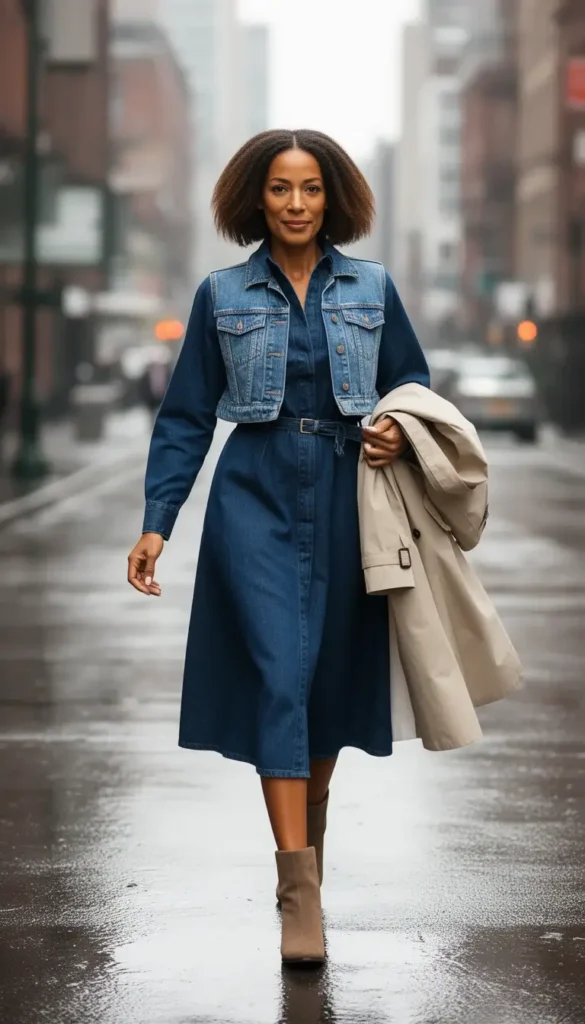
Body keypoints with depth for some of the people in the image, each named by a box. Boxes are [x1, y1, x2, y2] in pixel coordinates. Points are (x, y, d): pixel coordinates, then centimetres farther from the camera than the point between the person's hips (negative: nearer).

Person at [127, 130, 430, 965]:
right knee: (277, 671, -13)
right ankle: (300, 889, -16)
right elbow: (187, 417, 5)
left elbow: (413, 385, 16)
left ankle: (308, 831, 34)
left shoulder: (371, 290, 7)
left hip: (346, 498, 2)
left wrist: (401, 436, -7)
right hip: (257, 498, -2)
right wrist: (157, 521, -3)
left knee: (332, 676, 8)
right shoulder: (222, 296, 4)